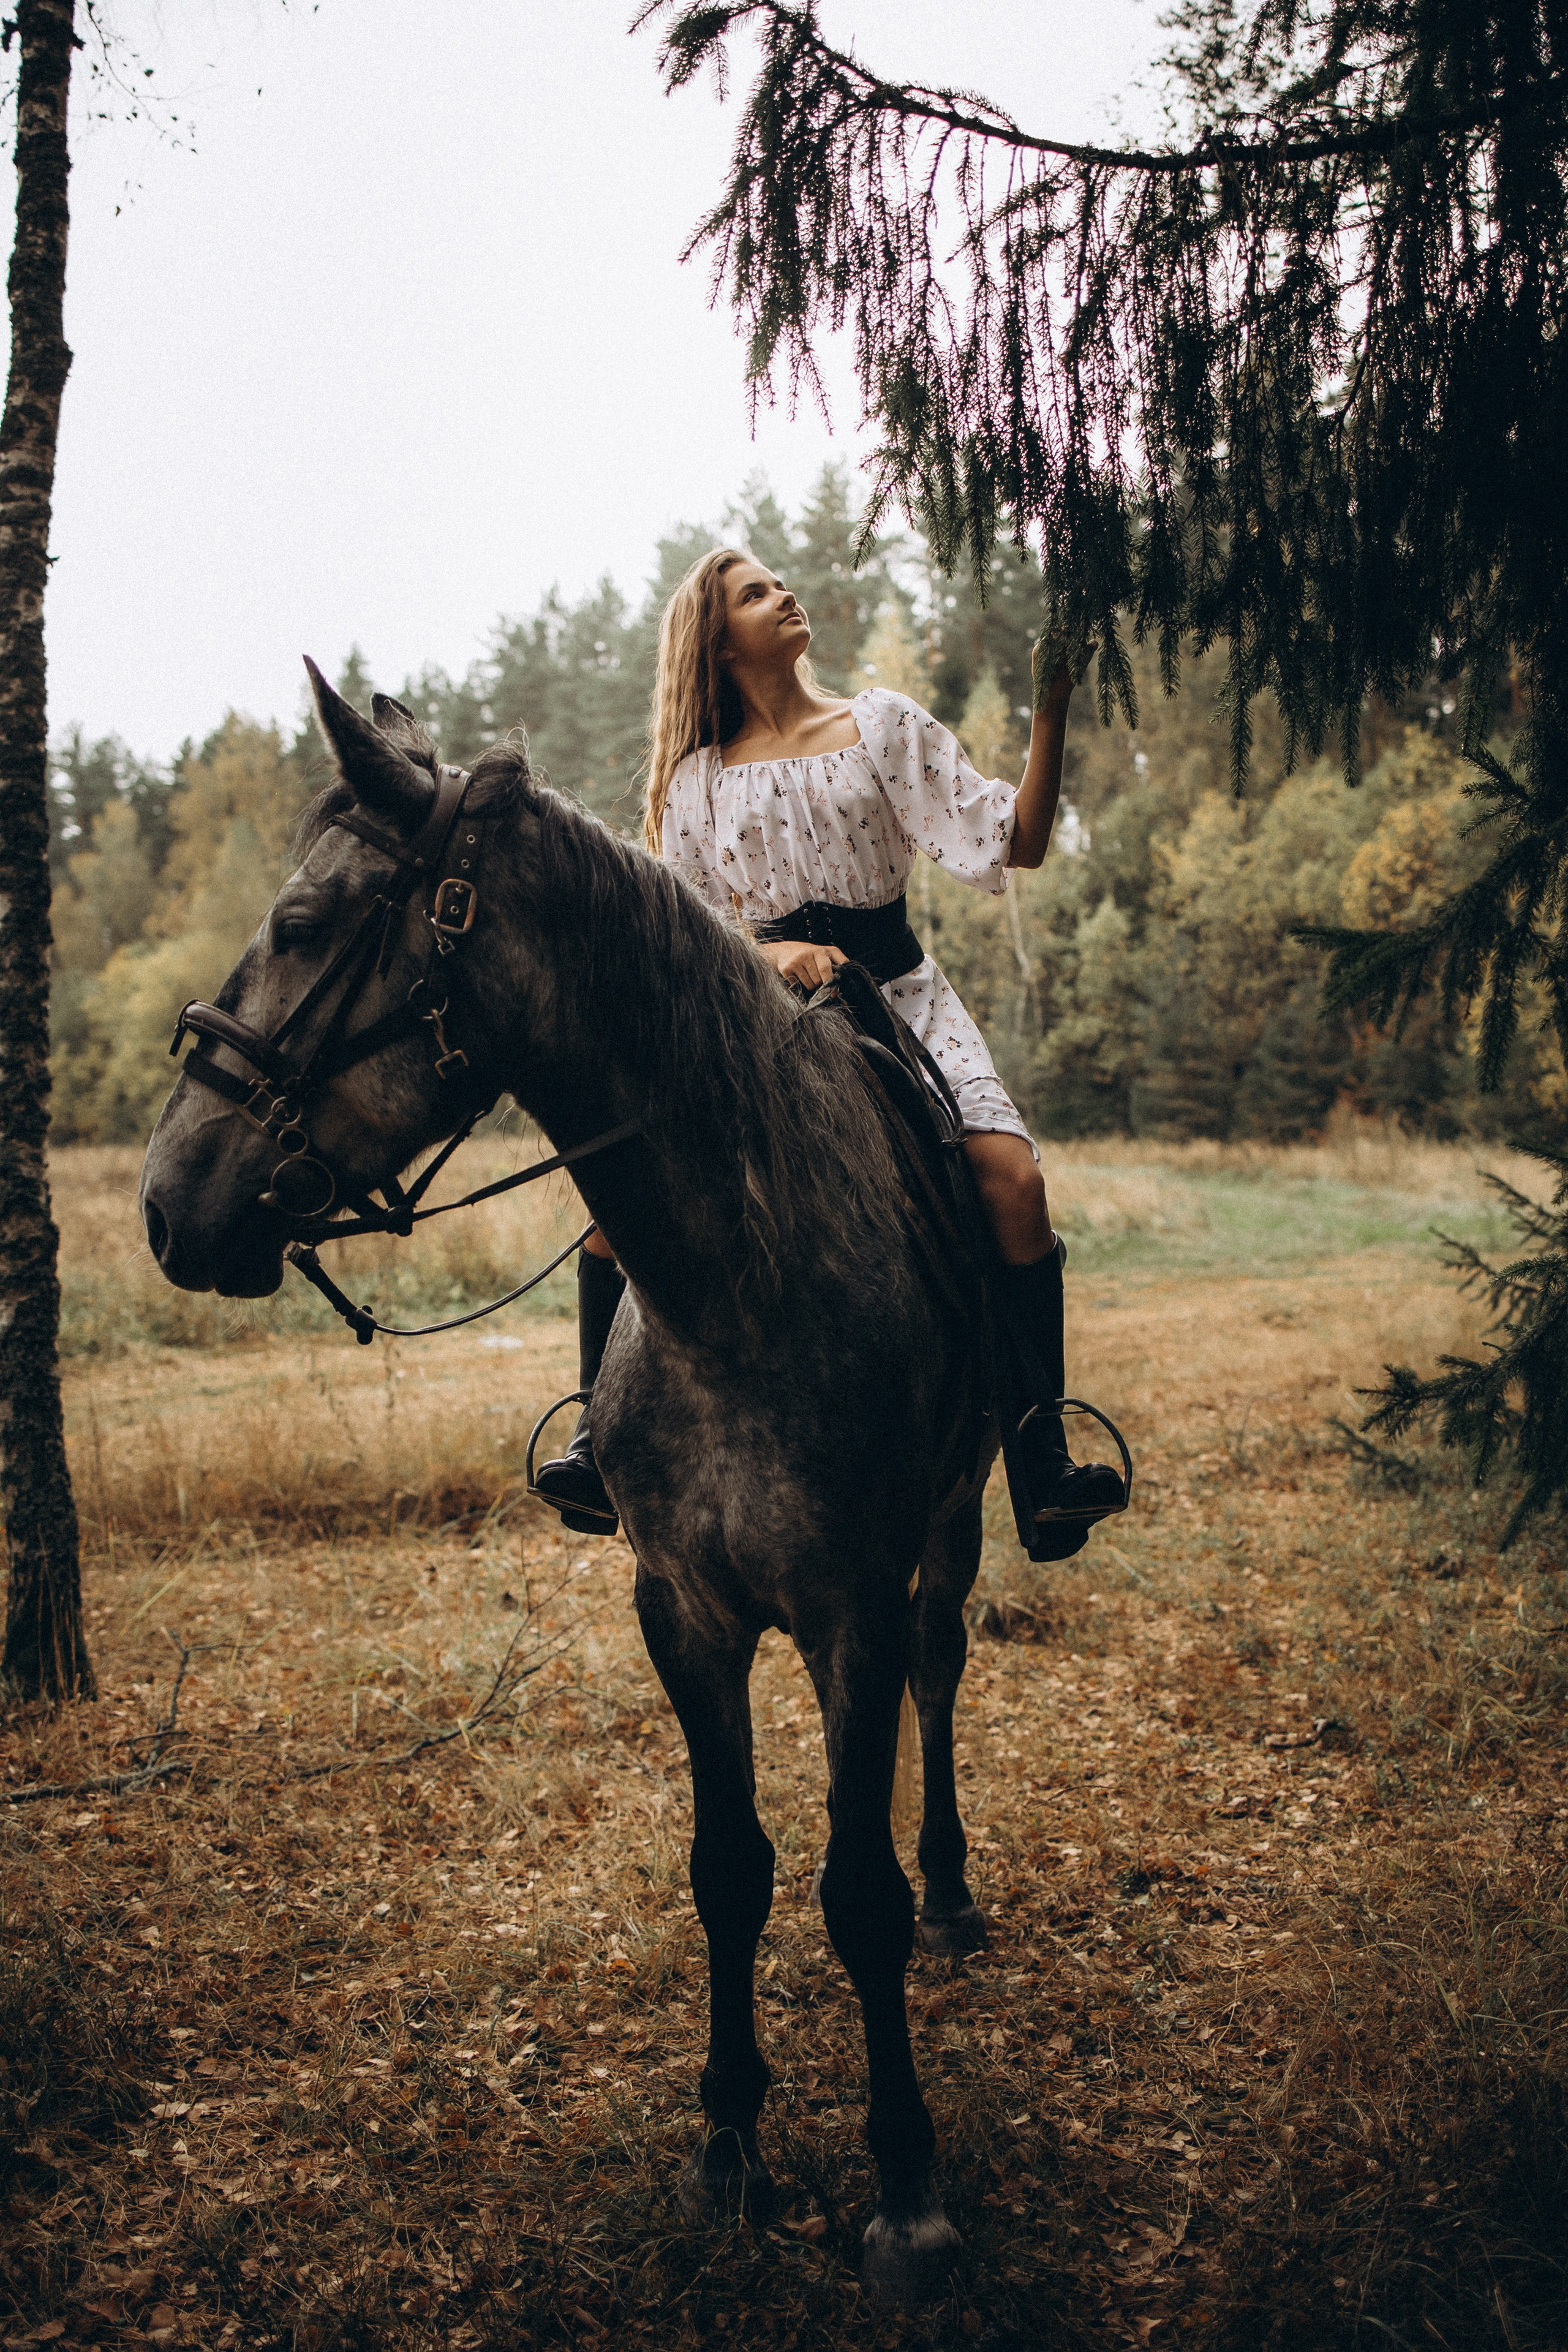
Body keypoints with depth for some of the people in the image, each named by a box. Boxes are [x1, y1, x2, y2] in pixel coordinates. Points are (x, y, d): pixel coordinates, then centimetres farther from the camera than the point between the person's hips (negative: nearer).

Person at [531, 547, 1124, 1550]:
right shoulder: (699, 781, 11)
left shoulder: (886, 724, 9)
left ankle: (1045, 1461, -19)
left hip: (899, 998, -1)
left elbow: (1012, 842, 1)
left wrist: (1052, 710, -9)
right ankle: (602, 1438, -5)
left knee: (1012, 1178, -25)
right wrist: (768, 952, -13)